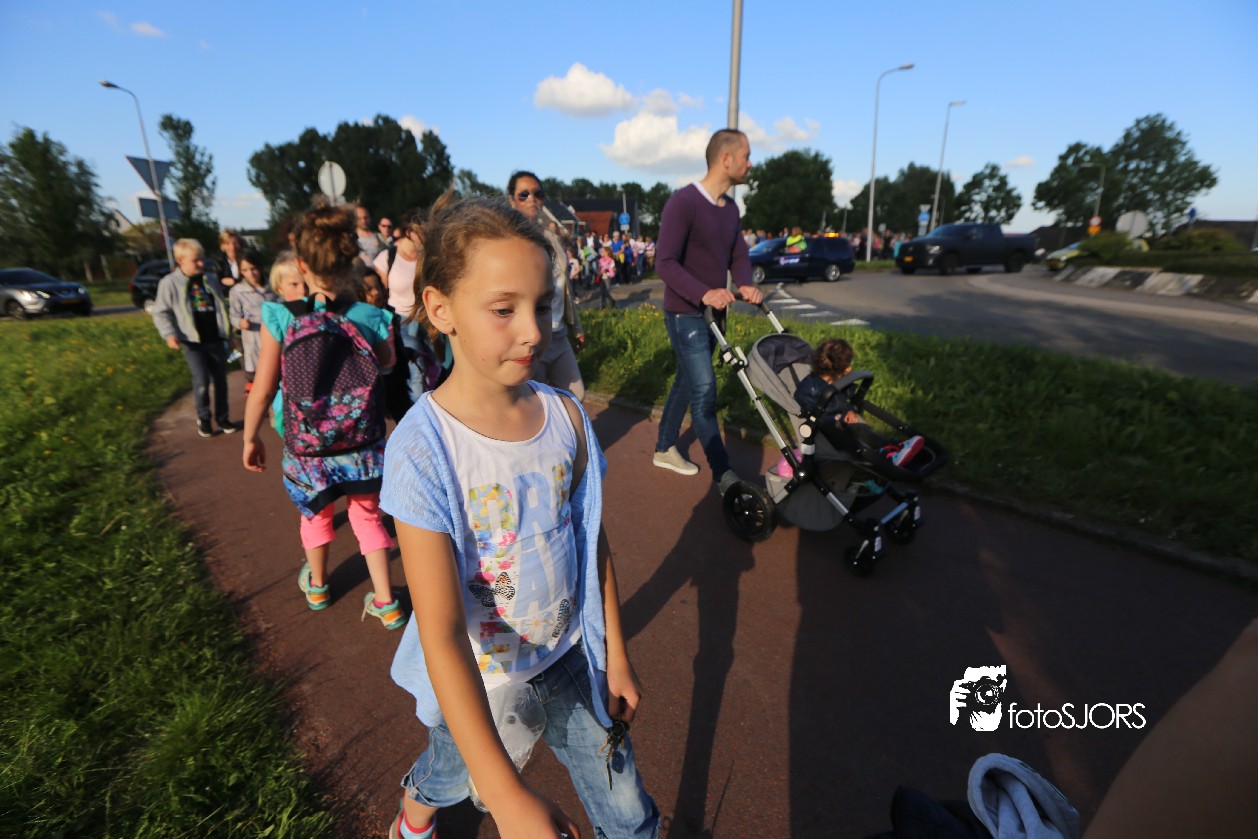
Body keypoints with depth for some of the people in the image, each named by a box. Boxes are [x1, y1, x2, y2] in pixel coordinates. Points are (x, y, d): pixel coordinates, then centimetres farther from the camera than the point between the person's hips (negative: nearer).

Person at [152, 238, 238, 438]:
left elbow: (221, 307, 16)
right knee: (202, 382, -8)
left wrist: (229, 331, 15)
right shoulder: (170, 283, -6)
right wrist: (169, 334, -16)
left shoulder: (211, 281, 7)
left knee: (220, 381, 9)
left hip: (216, 340, 4)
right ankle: (203, 418, 13)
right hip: (193, 342, -4)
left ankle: (222, 418, 21)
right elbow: (161, 313, -4)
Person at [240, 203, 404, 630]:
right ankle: (386, 602, 26)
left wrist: (250, 438, 6)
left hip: (307, 447, 0)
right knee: (367, 516, 20)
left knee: (316, 514, 26)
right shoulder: (372, 318, -15)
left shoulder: (281, 318, -16)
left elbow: (262, 390, -9)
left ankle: (317, 586, 51)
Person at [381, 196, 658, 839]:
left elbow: (592, 543, -2)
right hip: (473, 680, -2)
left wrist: (615, 657, 6)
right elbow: (441, 631, -28)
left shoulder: (566, 415, -13)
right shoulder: (422, 448, -26)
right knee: (449, 776, 29)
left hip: (569, 658, 3)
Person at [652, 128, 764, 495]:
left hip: (713, 312, 8)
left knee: (687, 382, 15)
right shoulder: (683, 202, -15)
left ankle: (664, 449, 31)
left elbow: (738, 255, 11)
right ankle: (723, 474, 0)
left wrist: (745, 285, -12)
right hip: (686, 314, -8)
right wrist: (703, 294, -34)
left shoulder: (730, 208, 11)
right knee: (704, 391, -8)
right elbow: (665, 262, -21)